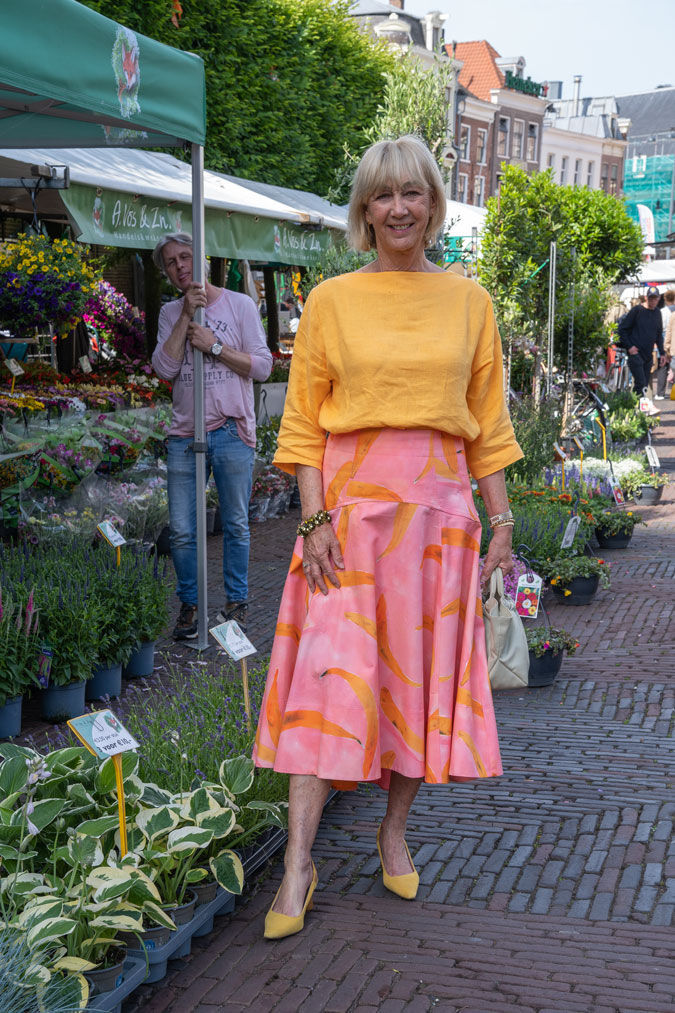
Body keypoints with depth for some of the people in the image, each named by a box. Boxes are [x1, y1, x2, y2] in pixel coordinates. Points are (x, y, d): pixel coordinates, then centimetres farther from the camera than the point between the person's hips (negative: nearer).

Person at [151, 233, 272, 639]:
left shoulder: (239, 304, 2)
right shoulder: (170, 313, 11)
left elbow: (263, 365, -4)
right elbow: (164, 368, -4)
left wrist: (214, 345, -12)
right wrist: (186, 315, -9)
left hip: (232, 433, -2)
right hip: (185, 436, 3)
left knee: (236, 525, 6)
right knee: (182, 531, 2)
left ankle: (237, 601, 20)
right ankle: (190, 605, 17)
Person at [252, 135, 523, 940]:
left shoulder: (468, 302, 8)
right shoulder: (330, 302, 2)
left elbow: (487, 423, 9)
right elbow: (303, 422, 0)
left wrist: (502, 520, 5)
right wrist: (315, 517, -9)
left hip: (437, 509, 2)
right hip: (351, 502, -2)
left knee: (424, 670, 6)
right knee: (331, 672, -6)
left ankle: (394, 832, 23)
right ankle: (299, 865, -3)